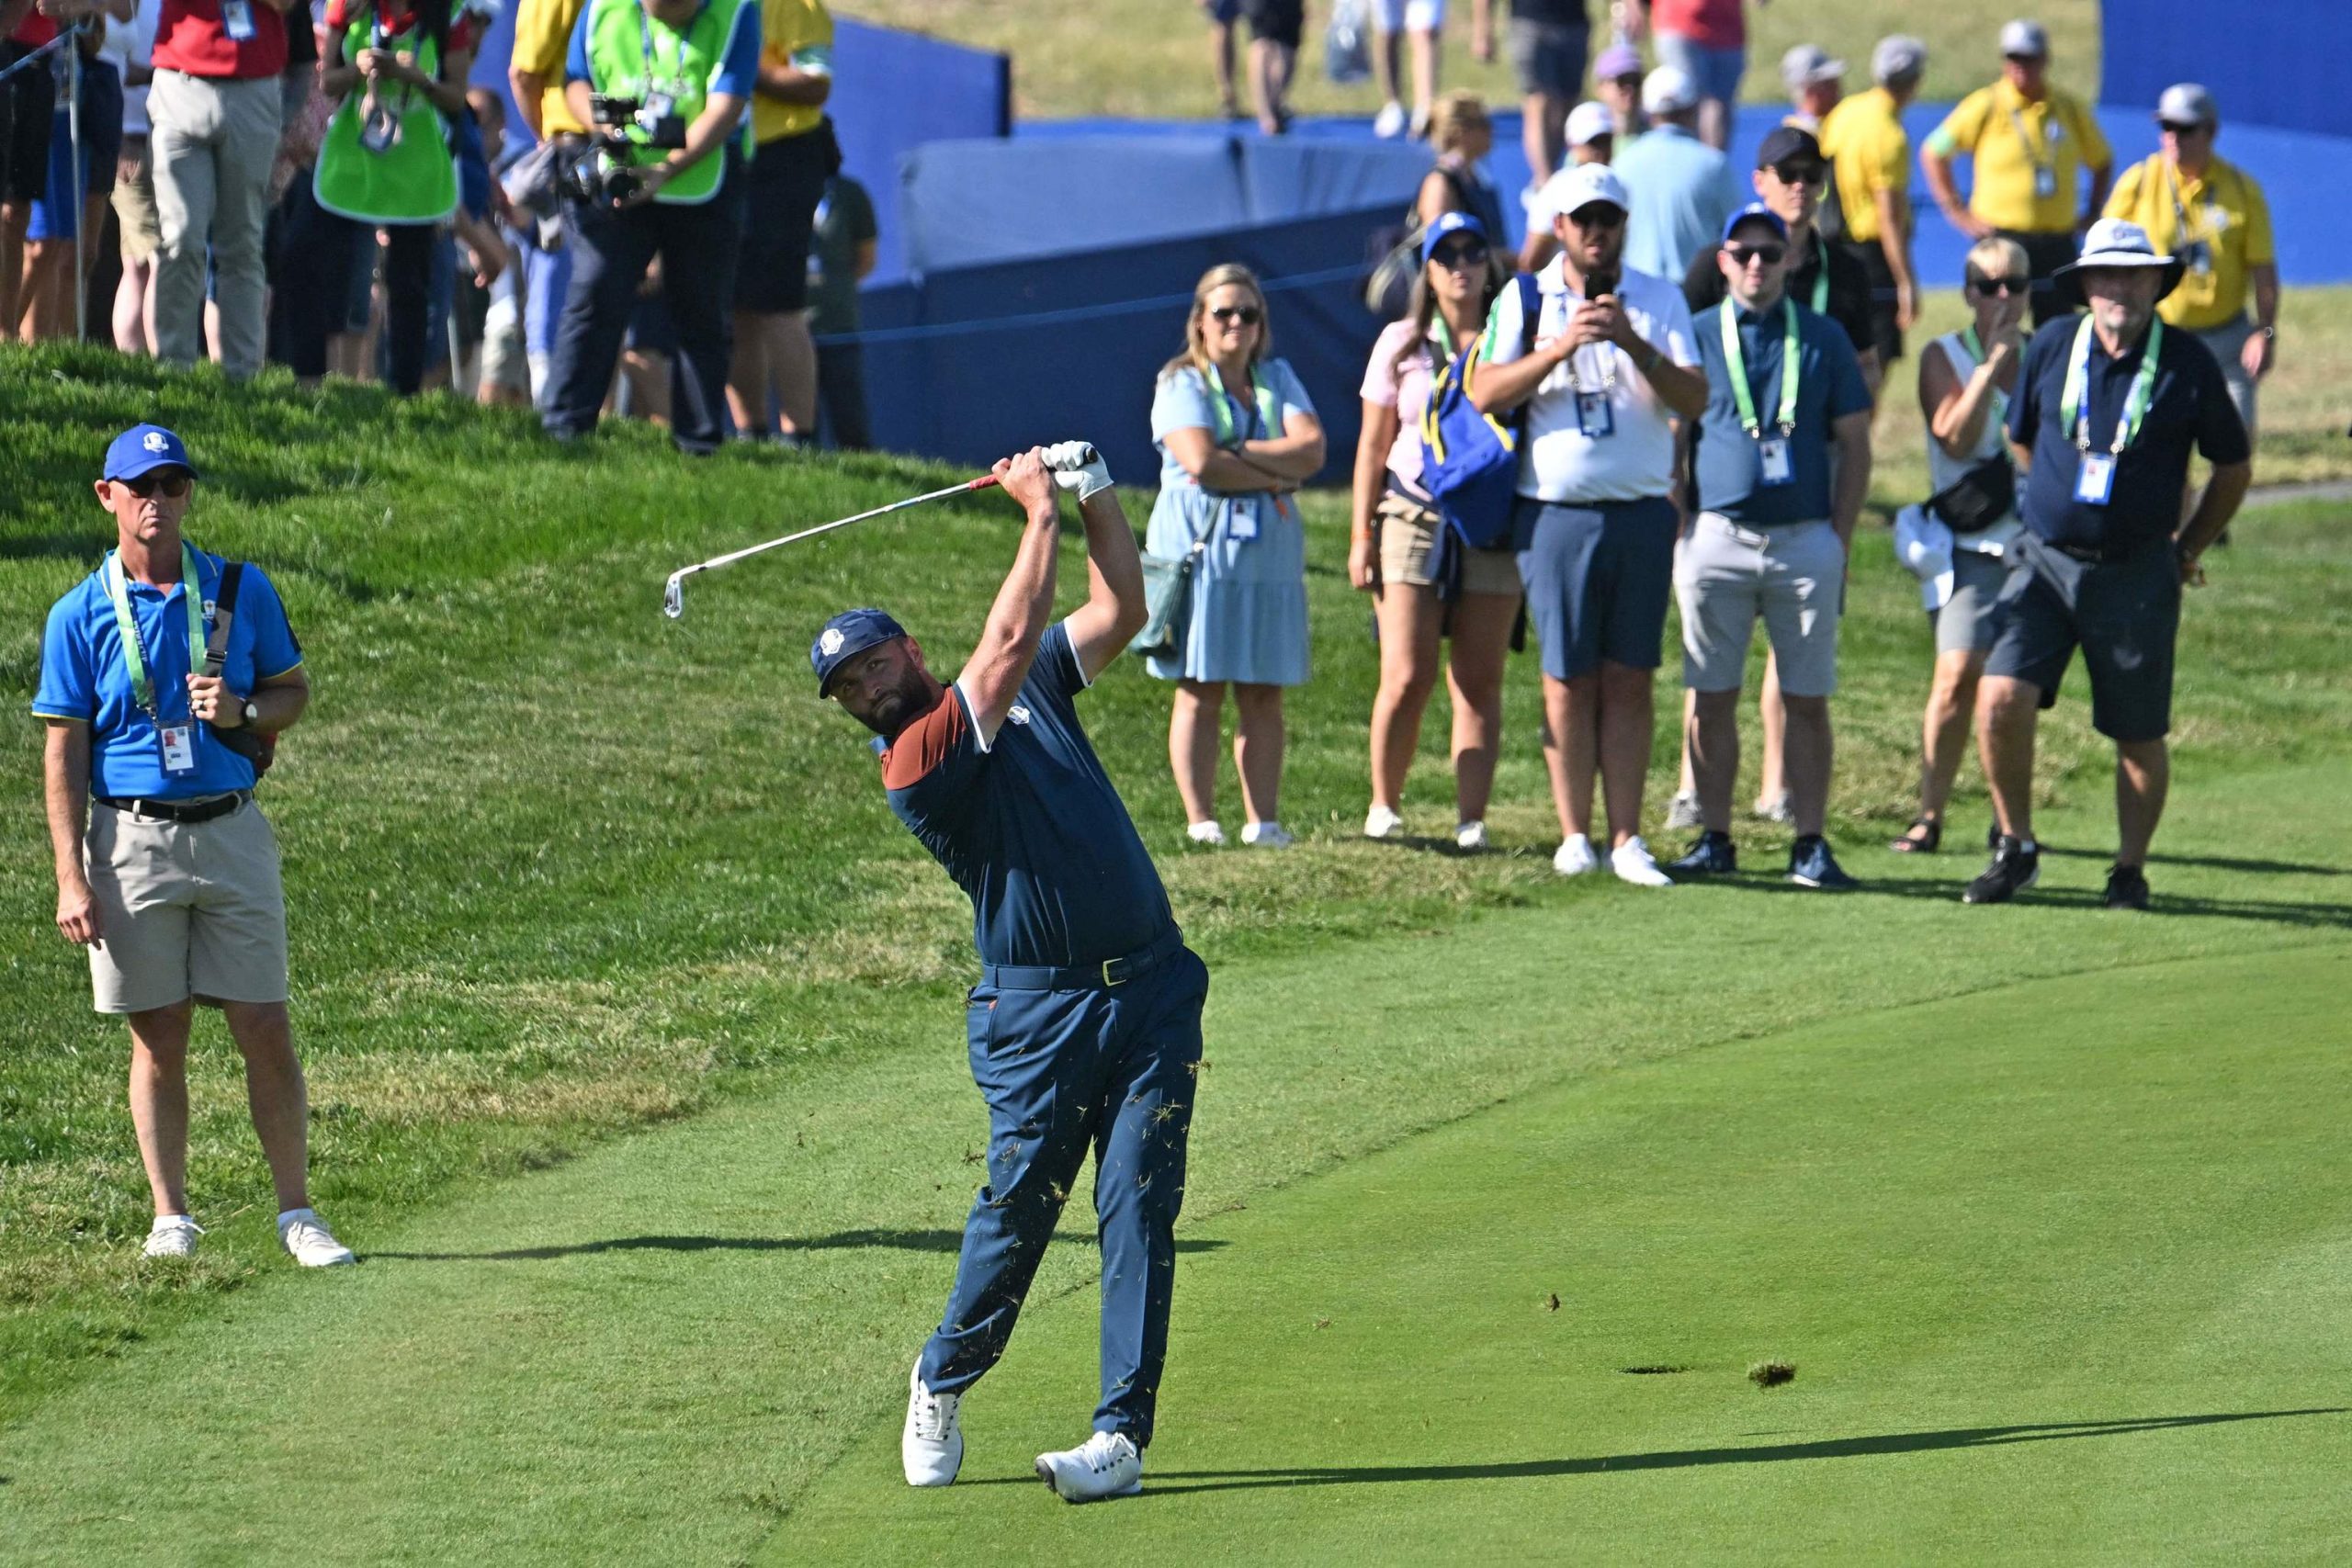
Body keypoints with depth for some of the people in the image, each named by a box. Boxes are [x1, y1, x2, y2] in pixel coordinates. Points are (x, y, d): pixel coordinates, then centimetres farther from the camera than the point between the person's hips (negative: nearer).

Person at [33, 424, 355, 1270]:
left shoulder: (243, 591, 5)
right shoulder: (80, 615, 0)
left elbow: (294, 690, 14)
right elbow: (63, 754, 0)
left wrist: (241, 713, -9)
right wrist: (72, 878, -8)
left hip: (232, 831, 1)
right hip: (133, 839, -1)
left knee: (265, 1027, -2)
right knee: (159, 1033, 3)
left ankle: (296, 1214, 4)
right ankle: (171, 1216, 11)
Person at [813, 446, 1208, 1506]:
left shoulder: (1030, 693, 14)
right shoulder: (915, 763, -8)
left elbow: (1120, 611, 14)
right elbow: (1008, 642, -14)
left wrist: (1094, 491, 3)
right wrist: (1041, 512, -6)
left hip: (1151, 990, 4)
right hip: (1039, 1009, -4)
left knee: (1137, 1203, -6)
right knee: (1019, 1203, -2)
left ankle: (1122, 1435, -9)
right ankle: (942, 1384, 24)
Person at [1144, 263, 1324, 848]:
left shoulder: (1277, 379, 15)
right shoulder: (1181, 384, 1)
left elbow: (1312, 449, -1)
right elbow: (1201, 461, -15)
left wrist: (1238, 455, -11)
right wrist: (1273, 477, -7)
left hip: (1269, 549, 4)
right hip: (1199, 545, -4)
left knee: (1264, 692, 1)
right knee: (1201, 689, -5)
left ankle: (1263, 819, 1)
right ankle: (1200, 819, -4)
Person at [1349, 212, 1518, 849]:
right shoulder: (1402, 344, 9)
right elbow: (1373, 444, 10)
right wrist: (1361, 534, 4)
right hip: (1414, 518, 0)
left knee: (1479, 682, -2)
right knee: (1406, 678, -8)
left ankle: (1471, 820, 0)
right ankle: (1384, 805, 9)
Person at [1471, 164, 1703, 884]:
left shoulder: (1660, 301, 8)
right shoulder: (1525, 301, 5)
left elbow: (1694, 399, -3)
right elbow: (1484, 394, -7)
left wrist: (1633, 343, -18)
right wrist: (1563, 346, -18)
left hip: (1642, 514, 1)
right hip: (1556, 512, -1)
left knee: (1630, 681, 1)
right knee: (1569, 681, 0)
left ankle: (1626, 838, 1)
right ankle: (1574, 834, 6)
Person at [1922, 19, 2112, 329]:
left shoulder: (2070, 109, 7)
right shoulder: (1985, 108, -2)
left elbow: (2102, 161, 23)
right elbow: (1933, 153, 3)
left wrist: (2092, 212, 12)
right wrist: (1957, 214, -1)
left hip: (2057, 242, 3)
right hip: (2001, 239, -3)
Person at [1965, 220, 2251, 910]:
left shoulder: (2188, 364, -5)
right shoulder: (2053, 347, 0)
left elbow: (2233, 467, 9)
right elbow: (2021, 438, 19)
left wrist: (2187, 549, 14)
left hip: (2137, 575, -1)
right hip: (2045, 560, 1)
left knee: (2139, 736, 5)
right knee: (2001, 698, -16)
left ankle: (2131, 870, 24)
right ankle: (2015, 848, 1)